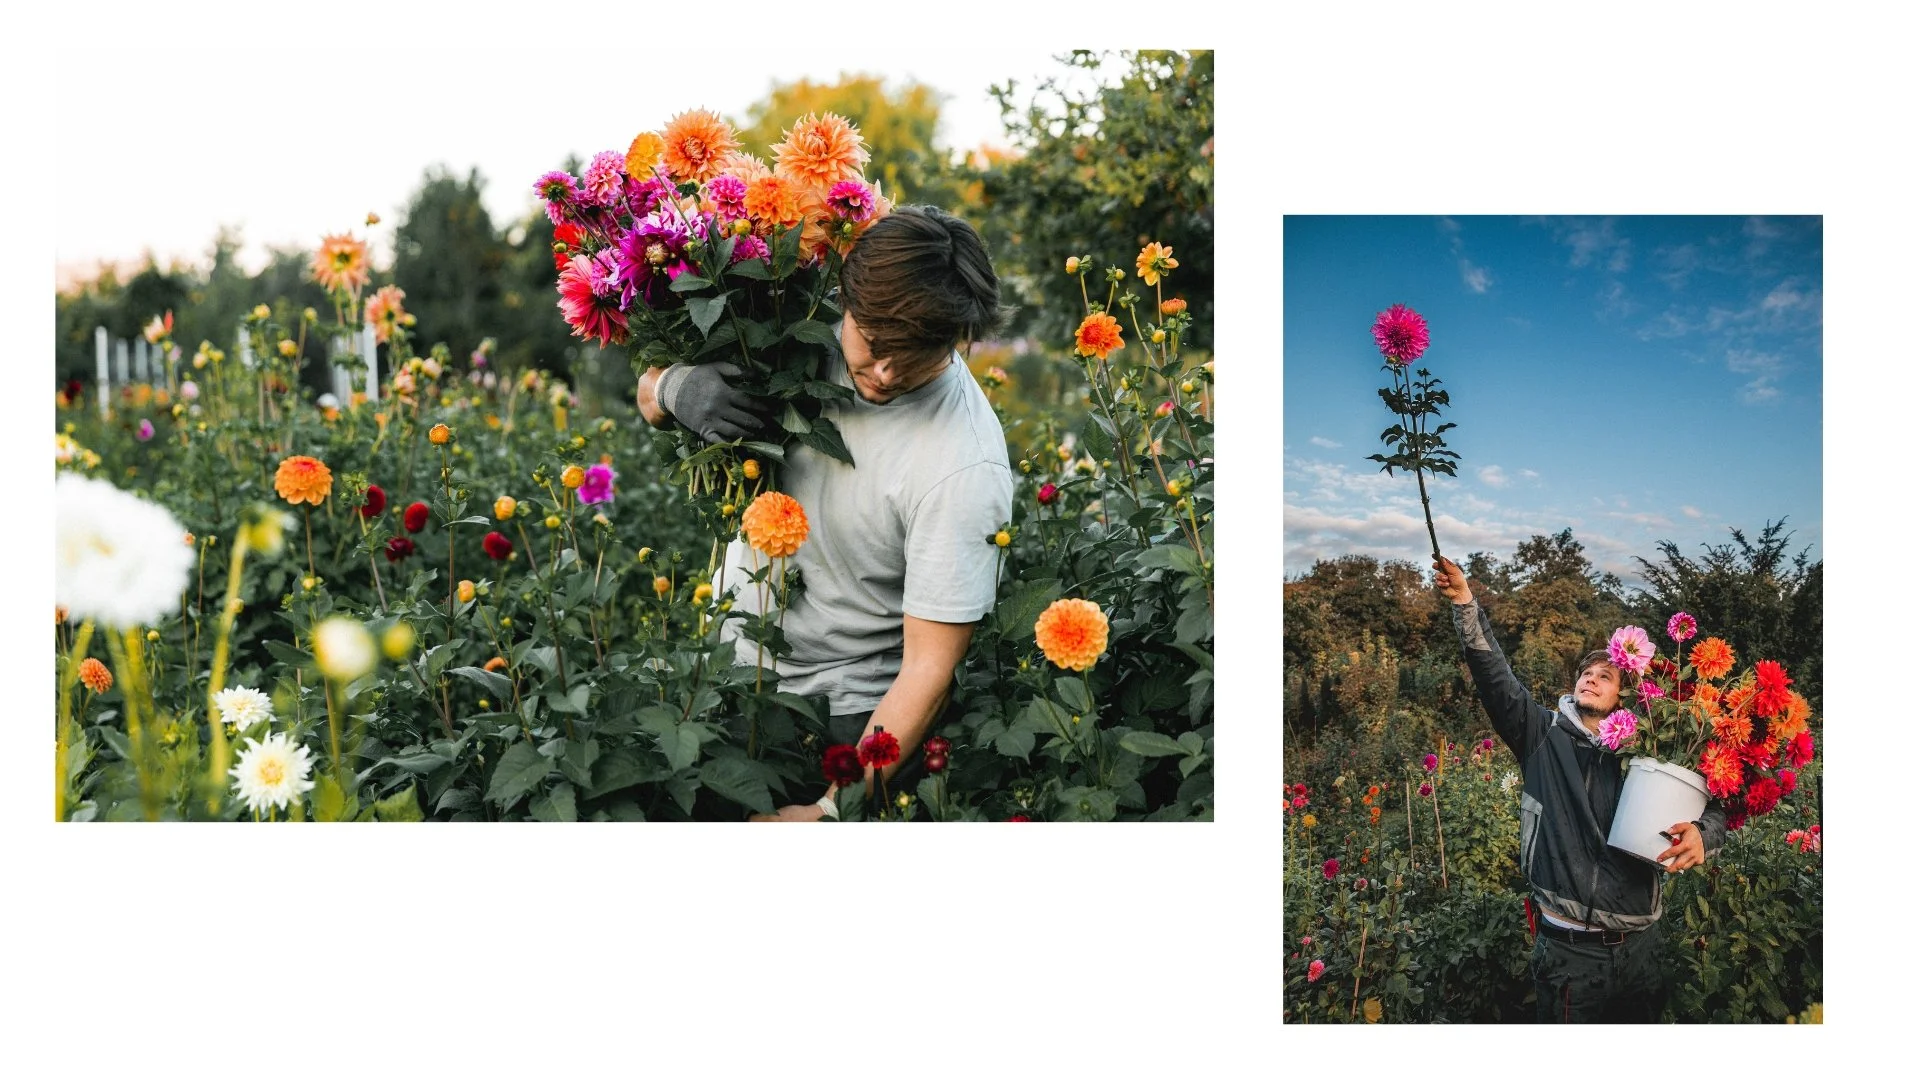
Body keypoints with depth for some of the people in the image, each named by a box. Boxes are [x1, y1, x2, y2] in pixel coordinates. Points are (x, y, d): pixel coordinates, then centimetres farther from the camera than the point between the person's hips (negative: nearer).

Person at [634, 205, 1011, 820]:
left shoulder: (965, 468, -29)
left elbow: (929, 668, -25)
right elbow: (651, 397, 3)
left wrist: (834, 810, -31)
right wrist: (672, 388, -22)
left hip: (850, 718, -5)